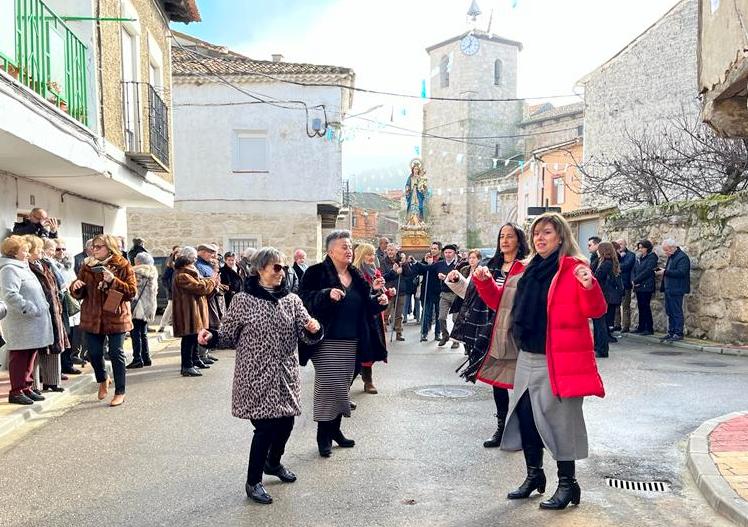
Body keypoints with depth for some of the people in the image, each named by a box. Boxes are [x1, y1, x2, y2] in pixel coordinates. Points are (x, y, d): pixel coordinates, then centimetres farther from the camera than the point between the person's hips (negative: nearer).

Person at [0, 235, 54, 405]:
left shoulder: (22, 268, 19)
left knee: (30, 357, 14)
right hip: (21, 324, -10)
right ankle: (16, 391, 6)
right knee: (20, 357, -2)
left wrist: (43, 306, 16)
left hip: (32, 324, 10)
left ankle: (27, 388, 22)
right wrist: (30, 309, -24)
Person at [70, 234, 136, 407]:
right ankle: (102, 380, 37)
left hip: (115, 317, -4)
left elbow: (132, 292, -11)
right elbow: (79, 294, 11)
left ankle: (120, 392, 15)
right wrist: (76, 287, -13)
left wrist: (113, 281, -23)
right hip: (92, 318, 4)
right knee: (94, 353, 8)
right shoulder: (87, 266, 7)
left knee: (116, 354, 1)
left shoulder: (122, 266, -6)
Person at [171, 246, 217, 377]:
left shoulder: (189, 271, 17)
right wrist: (212, 281, -7)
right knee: (189, 337, -8)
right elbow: (199, 287, -22)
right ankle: (187, 366, -5)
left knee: (194, 336, 20)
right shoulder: (182, 275, -19)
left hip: (194, 309, 11)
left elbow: (199, 282, 16)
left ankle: (194, 359, 33)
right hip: (188, 311, -11)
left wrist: (212, 281, 0)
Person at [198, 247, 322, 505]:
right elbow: (230, 336, 0)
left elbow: (307, 336, -1)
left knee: (285, 422, 13)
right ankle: (253, 482, 17)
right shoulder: (242, 300, -7)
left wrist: (313, 329, -23)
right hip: (257, 377, -4)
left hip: (285, 375, 4)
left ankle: (273, 462, 43)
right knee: (265, 427, -5)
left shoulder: (292, 300, 3)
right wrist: (211, 336, -19)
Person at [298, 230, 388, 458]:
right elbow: (304, 299, -16)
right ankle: (323, 435, 7)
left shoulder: (356, 277, 13)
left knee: (343, 385, 12)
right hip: (326, 342, -6)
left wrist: (378, 300, -1)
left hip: (351, 342, 6)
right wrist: (327, 294, -29)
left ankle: (335, 429, 26)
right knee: (327, 386, -6)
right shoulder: (317, 273, -7)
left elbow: (364, 305, 19)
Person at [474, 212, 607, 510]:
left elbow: (596, 310, -19)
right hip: (527, 358, 7)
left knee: (559, 420, 0)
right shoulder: (530, 270, 11)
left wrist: (589, 286, -37)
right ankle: (534, 475, 31)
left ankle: (567, 484, 17)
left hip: (559, 360, -7)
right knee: (525, 416, 13)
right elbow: (503, 302, 19)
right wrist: (484, 282, 6)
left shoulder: (573, 269, -9)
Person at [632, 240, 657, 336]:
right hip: (638, 287, 7)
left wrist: (636, 280, -13)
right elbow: (634, 270, 13)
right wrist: (633, 280, -5)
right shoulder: (639, 259, 18)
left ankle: (649, 329, -2)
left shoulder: (652, 257, -6)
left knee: (645, 307, -7)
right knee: (640, 307, 9)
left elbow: (647, 271, -15)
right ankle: (641, 327, 15)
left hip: (646, 287, -7)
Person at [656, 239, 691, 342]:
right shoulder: (671, 257, 17)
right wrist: (662, 272, 4)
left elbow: (681, 272, -23)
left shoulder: (682, 257, -13)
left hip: (676, 290, -9)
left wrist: (665, 272, -21)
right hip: (668, 289, 9)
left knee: (676, 312, -4)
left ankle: (678, 334, 2)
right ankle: (671, 333, 19)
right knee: (669, 312, 12)